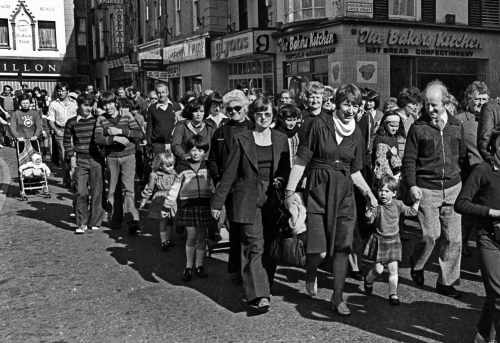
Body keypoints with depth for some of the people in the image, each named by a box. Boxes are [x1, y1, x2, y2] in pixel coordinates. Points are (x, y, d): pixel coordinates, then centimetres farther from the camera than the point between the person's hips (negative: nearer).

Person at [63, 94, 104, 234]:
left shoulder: (97, 120, 4)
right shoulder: (72, 122, 4)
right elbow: (67, 141, 12)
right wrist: (71, 156, 2)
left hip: (96, 159, 1)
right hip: (80, 160, 0)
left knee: (96, 192, 4)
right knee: (81, 192, -5)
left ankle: (95, 222, 16)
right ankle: (81, 224, 5)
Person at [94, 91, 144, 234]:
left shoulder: (127, 116, 1)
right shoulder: (101, 119, 3)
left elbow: (139, 134, -7)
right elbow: (98, 139, -10)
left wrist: (121, 131, -16)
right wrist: (115, 139, -21)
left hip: (128, 156, -2)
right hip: (111, 158, 2)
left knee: (128, 188, -9)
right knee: (111, 189, 9)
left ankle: (131, 219, -13)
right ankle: (113, 216, 25)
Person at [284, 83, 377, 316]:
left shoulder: (356, 134, 8)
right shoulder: (320, 124, -6)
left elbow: (355, 171, 16)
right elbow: (301, 159, -6)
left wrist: (368, 192, 4)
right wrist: (290, 189, -11)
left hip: (344, 193, 4)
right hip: (318, 190, -4)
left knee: (342, 247, 2)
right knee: (319, 250, -9)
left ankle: (338, 298, 16)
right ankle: (311, 275, 26)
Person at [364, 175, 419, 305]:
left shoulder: (398, 204, 1)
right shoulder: (376, 206, -10)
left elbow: (411, 212, 11)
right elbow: (370, 220, -17)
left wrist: (417, 201, 1)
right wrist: (368, 214, -38)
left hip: (393, 241, 2)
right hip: (380, 240, -2)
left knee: (393, 269, -2)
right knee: (378, 269, 0)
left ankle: (393, 294, 8)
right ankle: (368, 280, 32)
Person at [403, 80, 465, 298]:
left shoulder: (456, 126, 10)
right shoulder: (418, 128, -1)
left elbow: (463, 156, 18)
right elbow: (409, 159, -2)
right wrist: (412, 185, -12)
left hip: (453, 187, 4)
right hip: (426, 189, -4)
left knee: (453, 238, 3)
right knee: (431, 234, -9)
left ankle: (446, 282, 17)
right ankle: (417, 265, 22)